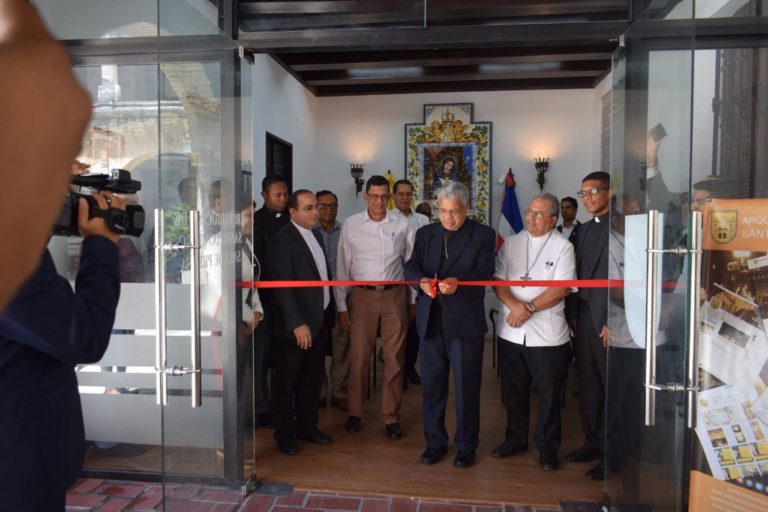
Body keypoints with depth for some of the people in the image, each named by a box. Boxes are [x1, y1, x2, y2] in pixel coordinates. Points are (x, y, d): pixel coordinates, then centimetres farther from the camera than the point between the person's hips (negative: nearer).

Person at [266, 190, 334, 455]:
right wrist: (297, 324, -23)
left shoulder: (316, 236, 12)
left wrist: (328, 315, 10)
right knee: (286, 381, 8)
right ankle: (284, 433, 24)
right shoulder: (282, 240, -14)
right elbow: (281, 286, -20)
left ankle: (307, 426, 33)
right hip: (294, 326, -8)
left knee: (312, 380, 17)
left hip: (319, 322, 8)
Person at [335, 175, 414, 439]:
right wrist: (341, 305, 1)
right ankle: (355, 412, 24)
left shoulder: (402, 225, 2)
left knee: (394, 358, 6)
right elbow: (342, 267, 3)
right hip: (362, 295, 0)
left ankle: (391, 417, 20)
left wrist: (414, 301, 6)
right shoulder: (350, 225, 0)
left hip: (394, 295, 1)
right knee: (359, 357, 5)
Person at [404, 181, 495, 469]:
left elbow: (484, 272, -10)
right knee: (431, 384, 12)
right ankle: (435, 442, 29)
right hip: (431, 319, 4)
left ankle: (466, 446, 24)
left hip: (466, 321, -3)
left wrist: (459, 282, -29)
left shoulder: (483, 235, 0)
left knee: (467, 386, 6)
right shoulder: (425, 234, 11)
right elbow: (411, 267, 3)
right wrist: (421, 280, -19)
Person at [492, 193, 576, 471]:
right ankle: (516, 439, 34)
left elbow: (562, 289, -12)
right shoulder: (511, 243, 7)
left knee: (549, 394, 8)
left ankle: (547, 448, 26)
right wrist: (515, 305, -17)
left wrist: (529, 309, -17)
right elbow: (498, 281, 1)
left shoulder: (563, 247, -3)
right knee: (513, 390, 16)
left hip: (547, 334, -3)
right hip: (511, 332, 4)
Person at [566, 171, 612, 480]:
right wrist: (573, 314, 10)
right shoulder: (584, 230, 15)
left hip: (607, 320, -7)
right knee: (588, 385, 14)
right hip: (584, 316, 7)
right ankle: (593, 444, 28)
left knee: (612, 388, 3)